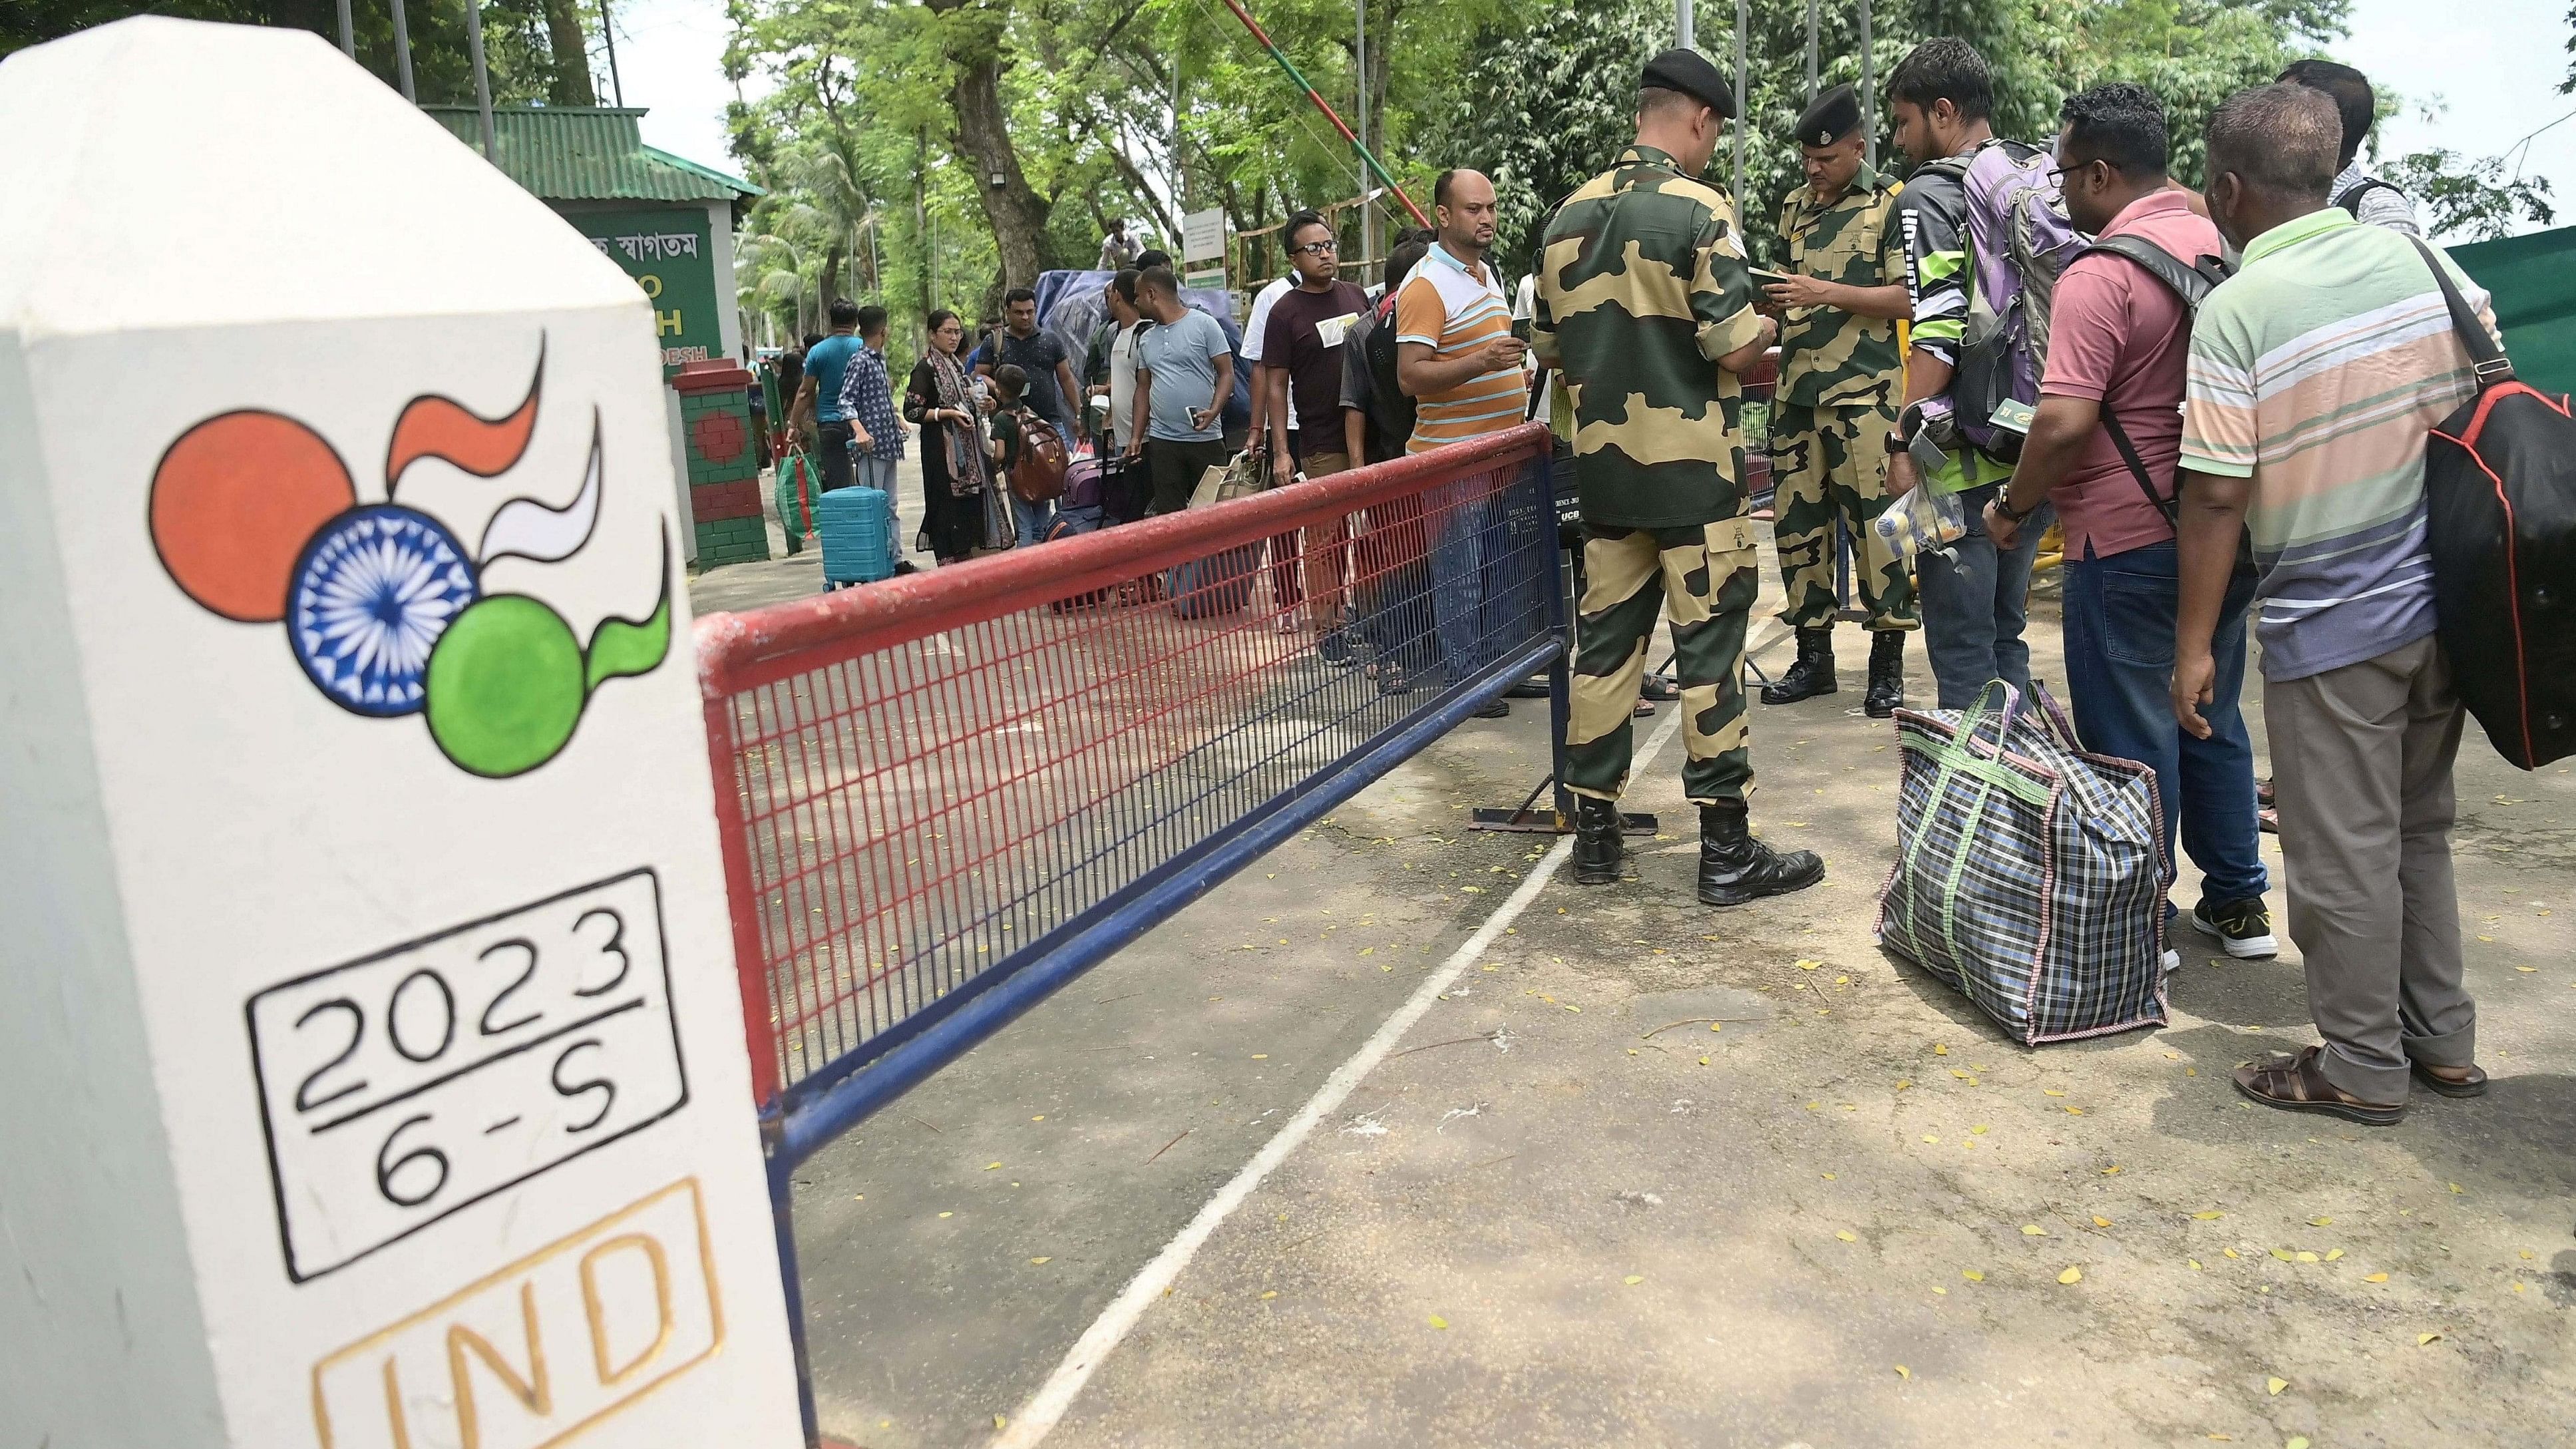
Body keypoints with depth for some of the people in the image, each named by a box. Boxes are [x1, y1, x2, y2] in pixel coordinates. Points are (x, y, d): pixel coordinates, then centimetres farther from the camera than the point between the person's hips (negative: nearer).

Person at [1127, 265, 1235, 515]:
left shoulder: (1204, 324, -1)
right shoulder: (1146, 339, 16)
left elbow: (1227, 373, -4)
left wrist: (1213, 411, -20)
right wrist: (1136, 436, 11)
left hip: (1205, 438, -5)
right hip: (1162, 441, 5)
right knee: (1169, 514, 2)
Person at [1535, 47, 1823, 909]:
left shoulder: (1570, 215, 7)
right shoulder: (1698, 210, -12)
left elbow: (1550, 349, 14)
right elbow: (1736, 351, -15)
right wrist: (1766, 335, 6)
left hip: (1603, 465, 6)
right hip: (1694, 467, -6)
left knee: (1604, 641, 10)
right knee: (1709, 650, -1)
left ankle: (1594, 832, 17)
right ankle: (1727, 853, 5)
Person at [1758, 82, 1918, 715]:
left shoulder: (1889, 204, -2)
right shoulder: (1794, 206, 16)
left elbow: (1908, 299, -9)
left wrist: (1826, 293, -17)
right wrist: (1773, 299, 2)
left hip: (1861, 394, -6)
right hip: (1796, 392, 6)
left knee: (1874, 525, -6)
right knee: (1797, 525, 7)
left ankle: (1888, 663, 3)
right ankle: (1813, 655, 18)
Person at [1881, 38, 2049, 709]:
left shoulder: (1931, 194, -9)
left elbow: (1939, 331, -18)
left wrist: (1904, 442, -14)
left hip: (1963, 461, -7)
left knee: (1962, 652, 0)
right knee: (2007, 636, 18)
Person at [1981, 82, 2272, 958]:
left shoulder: (2099, 277, -18)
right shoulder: (2223, 247, 8)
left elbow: (2065, 422, -26)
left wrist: (2012, 507, -10)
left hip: (2130, 542, -8)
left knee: (2131, 739, 4)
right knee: (2213, 719, 20)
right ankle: (2237, 904, 30)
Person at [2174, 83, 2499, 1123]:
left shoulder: (2237, 309, -16)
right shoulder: (2419, 259, 3)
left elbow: (2217, 495, -17)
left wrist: (2194, 643, -10)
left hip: (2331, 627, -7)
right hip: (2443, 603, 7)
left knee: (2344, 854, 6)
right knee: (2419, 832, 20)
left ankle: (2363, 1067, 17)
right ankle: (2442, 1039, 31)